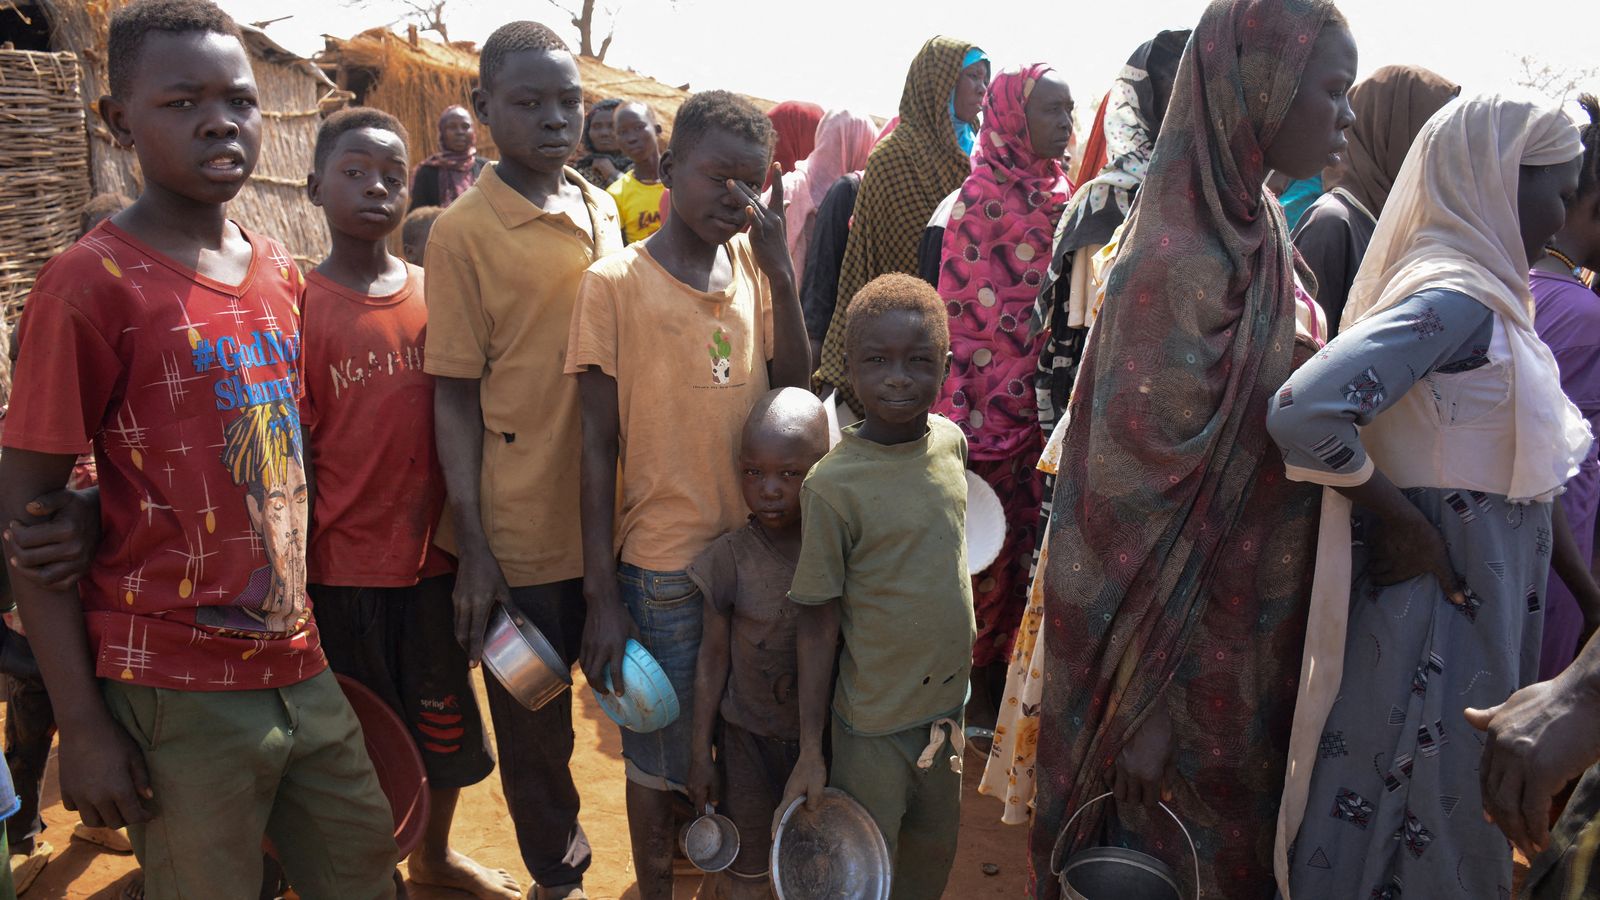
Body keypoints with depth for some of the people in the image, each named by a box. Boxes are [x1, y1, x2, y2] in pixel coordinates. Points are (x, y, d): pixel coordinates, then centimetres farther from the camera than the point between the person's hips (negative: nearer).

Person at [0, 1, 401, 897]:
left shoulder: (281, 272, 7)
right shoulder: (91, 282, -12)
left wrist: (310, 631, 13)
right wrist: (81, 722, -11)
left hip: (299, 667, 6)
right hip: (178, 693, -6)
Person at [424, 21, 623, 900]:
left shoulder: (601, 211, 6)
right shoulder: (462, 231, -10)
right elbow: (454, 396, -10)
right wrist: (471, 547, -13)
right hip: (523, 524, -5)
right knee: (533, 714, 12)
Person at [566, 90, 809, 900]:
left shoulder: (752, 263, 4)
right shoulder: (615, 281, -9)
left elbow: (792, 389, -3)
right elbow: (599, 444, -8)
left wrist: (780, 267, -11)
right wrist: (602, 595, -9)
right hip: (663, 560, -4)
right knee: (659, 755, 12)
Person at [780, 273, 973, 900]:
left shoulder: (951, 441, -4)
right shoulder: (833, 485, -22)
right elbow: (818, 625, -15)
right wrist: (810, 752, -12)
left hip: (946, 703, 5)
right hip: (874, 725, -5)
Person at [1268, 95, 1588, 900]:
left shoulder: (1480, 295, 10)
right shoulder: (1456, 299, -21)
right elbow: (1303, 414, -34)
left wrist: (1577, 576, 15)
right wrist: (1401, 522, -21)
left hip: (1481, 598, 9)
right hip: (1441, 600, -9)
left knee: (1444, 815, 21)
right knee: (1425, 813, 5)